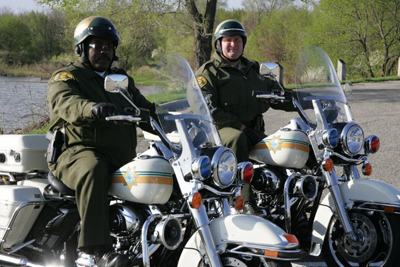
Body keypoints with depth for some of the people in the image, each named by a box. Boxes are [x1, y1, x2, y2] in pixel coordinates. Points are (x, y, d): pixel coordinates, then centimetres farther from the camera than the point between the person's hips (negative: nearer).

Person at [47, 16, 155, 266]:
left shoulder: (122, 79, 25)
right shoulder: (66, 78, 3)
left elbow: (145, 108, 22)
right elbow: (67, 104, -20)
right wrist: (92, 108, -43)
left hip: (122, 159, 7)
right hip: (78, 152, -6)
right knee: (93, 171, -40)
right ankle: (96, 247, -43)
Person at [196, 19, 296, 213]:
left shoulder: (253, 70, 25)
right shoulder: (208, 72, 5)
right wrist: (238, 126, -16)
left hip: (254, 131, 6)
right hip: (222, 130, -6)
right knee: (237, 139, -39)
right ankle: (245, 201, -41)